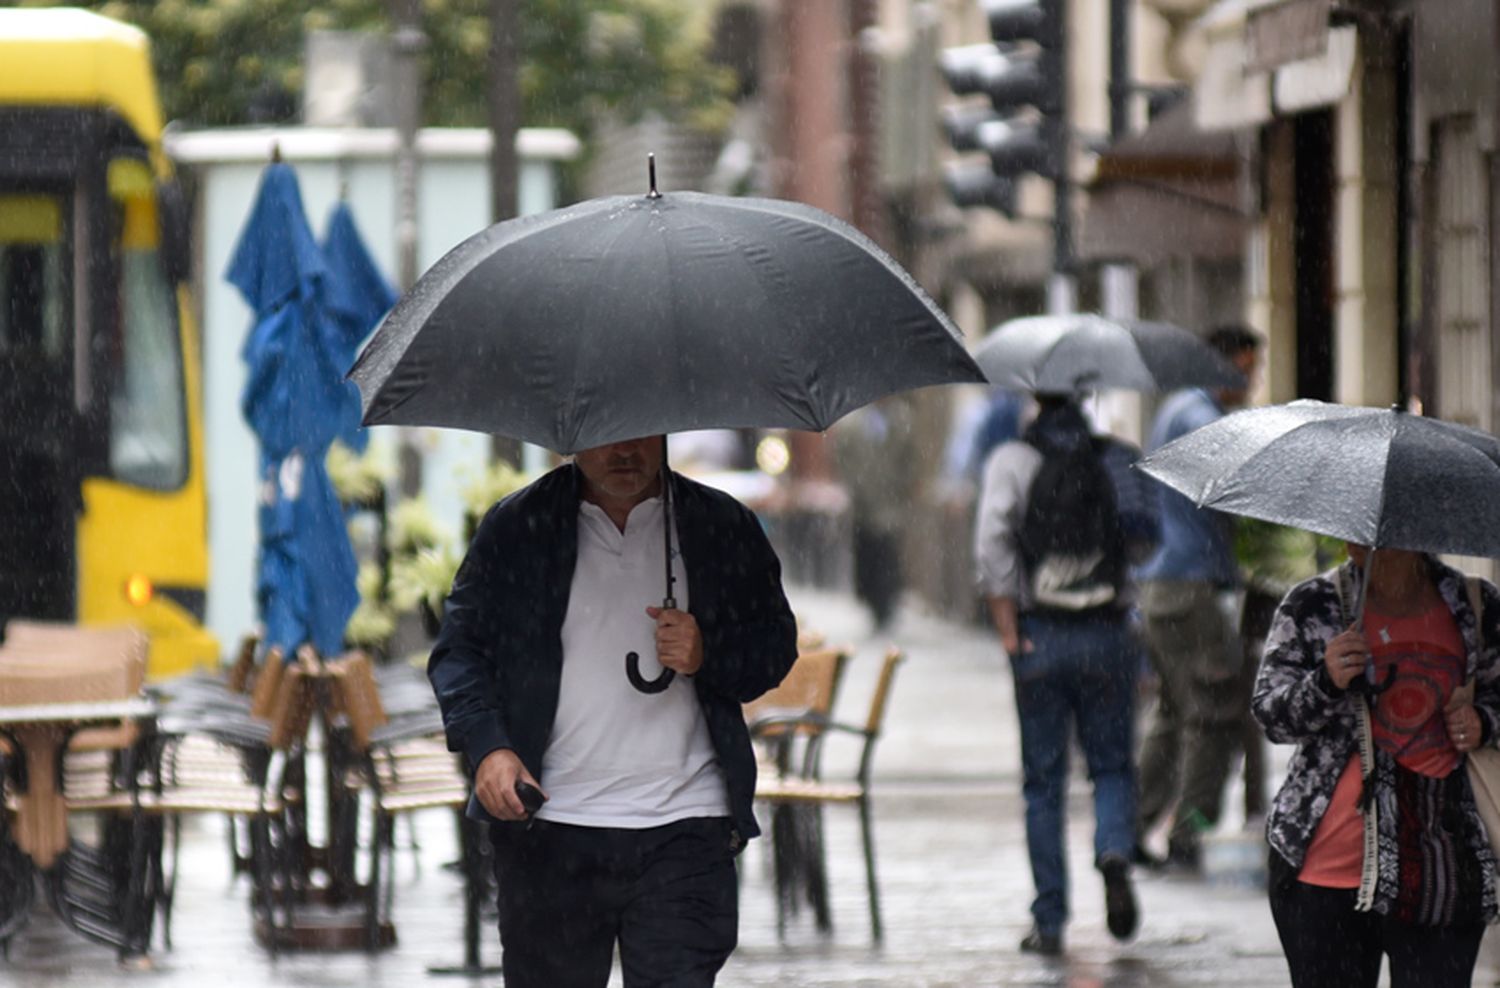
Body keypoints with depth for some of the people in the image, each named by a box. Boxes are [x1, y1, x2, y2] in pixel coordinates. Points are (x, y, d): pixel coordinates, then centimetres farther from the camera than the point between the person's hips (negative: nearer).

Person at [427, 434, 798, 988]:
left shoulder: (722, 527, 9)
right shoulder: (516, 528, 7)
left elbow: (776, 647, 13)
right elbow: (460, 646, 5)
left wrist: (708, 654, -9)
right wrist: (487, 745, -12)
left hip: (683, 832, -1)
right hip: (550, 831, 1)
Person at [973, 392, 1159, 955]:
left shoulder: (1014, 459, -3)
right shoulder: (1117, 459, 4)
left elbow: (993, 544, -12)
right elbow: (1141, 546, 3)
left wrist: (1009, 632, -9)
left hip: (1041, 637, -1)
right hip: (1108, 634, 1)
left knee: (1043, 782, 6)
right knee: (1112, 766, 15)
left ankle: (1049, 923, 6)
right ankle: (1115, 854, -15)